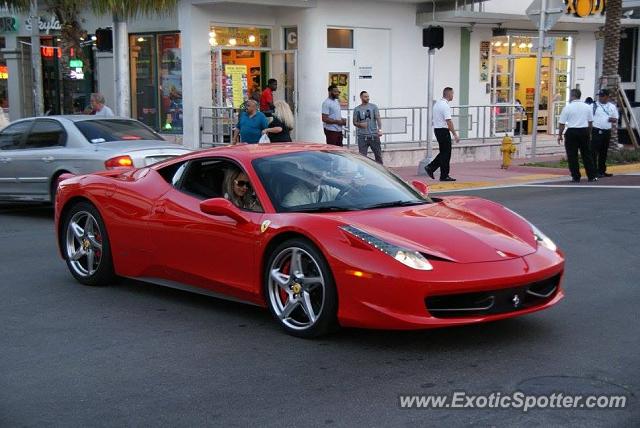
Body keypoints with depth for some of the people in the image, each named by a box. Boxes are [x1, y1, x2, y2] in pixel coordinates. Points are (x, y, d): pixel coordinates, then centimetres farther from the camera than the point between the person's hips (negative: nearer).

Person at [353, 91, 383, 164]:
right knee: (362, 156, -1)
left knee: (378, 154, 7)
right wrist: (360, 124, -11)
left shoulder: (373, 107, 4)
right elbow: (354, 122, 12)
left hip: (374, 135, 0)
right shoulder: (357, 109, 8)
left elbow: (378, 119, -5)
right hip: (362, 136, 0)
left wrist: (380, 129, -20)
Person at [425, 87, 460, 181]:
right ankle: (444, 176, 1)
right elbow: (449, 122, -22)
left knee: (443, 152, 16)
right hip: (444, 131, -9)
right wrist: (455, 135, -19)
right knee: (446, 153, -2)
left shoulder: (437, 104, 13)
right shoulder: (445, 106, -17)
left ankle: (430, 168, 10)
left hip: (437, 130, 9)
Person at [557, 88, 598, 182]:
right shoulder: (587, 107, 7)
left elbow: (562, 123, -6)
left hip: (572, 132, -4)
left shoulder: (567, 107, -7)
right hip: (584, 131, 4)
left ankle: (576, 177, 2)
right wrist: (589, 133, 24)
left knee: (572, 156, 2)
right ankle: (592, 176, 11)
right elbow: (590, 122, 13)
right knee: (586, 154, 11)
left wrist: (560, 135, 2)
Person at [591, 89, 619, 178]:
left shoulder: (612, 106, 11)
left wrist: (613, 119, -8)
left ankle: (602, 171, 18)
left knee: (604, 152, 10)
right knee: (594, 152, -9)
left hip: (607, 132, 5)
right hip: (596, 132, -5)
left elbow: (616, 119, 15)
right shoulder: (593, 106, -1)